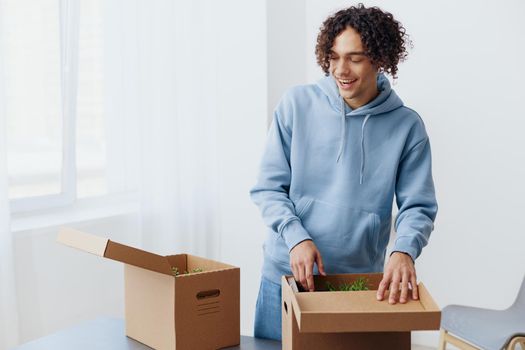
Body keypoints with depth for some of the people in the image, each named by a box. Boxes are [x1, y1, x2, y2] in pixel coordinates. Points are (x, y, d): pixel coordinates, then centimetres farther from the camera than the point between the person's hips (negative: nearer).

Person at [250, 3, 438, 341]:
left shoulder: (407, 126, -5)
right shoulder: (297, 104, -4)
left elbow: (418, 207, -3)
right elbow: (269, 188, -2)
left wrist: (404, 251, -24)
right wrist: (296, 237, -18)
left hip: (362, 284, 0)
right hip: (287, 276, 1)